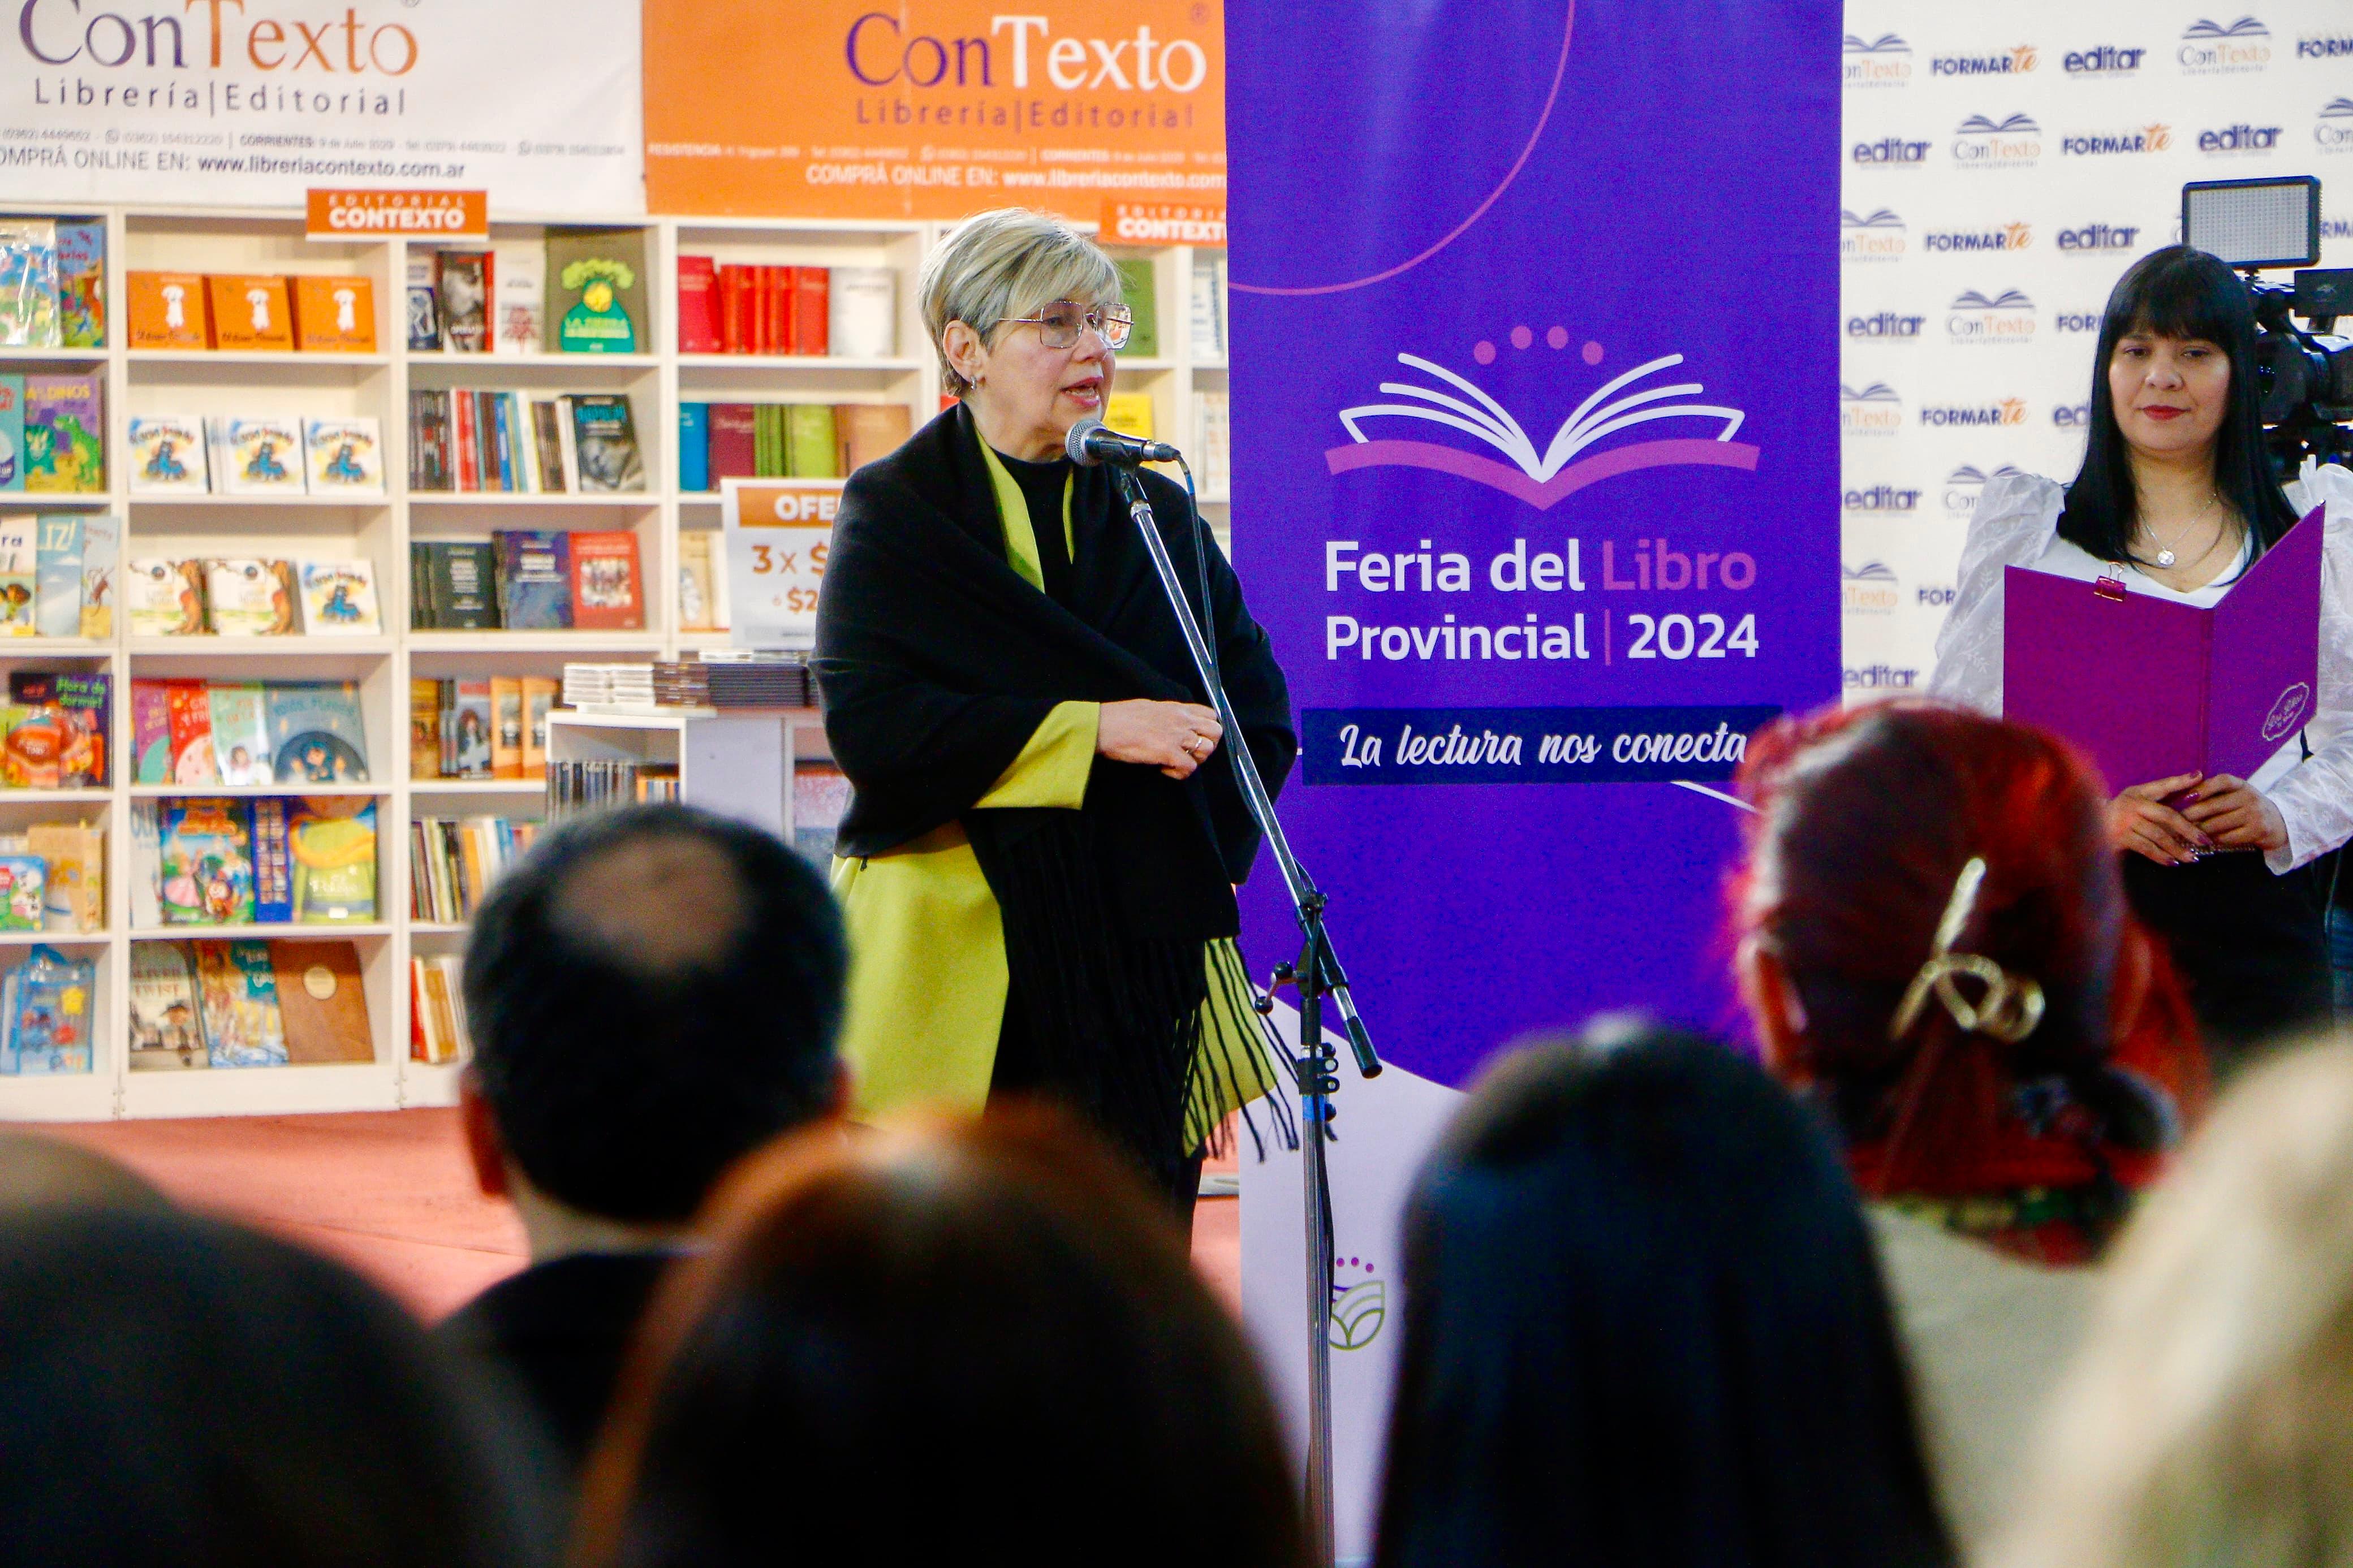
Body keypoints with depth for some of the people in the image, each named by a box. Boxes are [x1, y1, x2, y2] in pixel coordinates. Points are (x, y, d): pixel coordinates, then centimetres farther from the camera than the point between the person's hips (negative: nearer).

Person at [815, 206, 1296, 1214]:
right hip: (956, 960, -3)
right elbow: (869, 722, -10)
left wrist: (1199, 858, -1)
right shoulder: (893, 512, 4)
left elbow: (1259, 712, 16)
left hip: (1143, 961, 3)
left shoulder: (1158, 513, 16)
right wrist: (1091, 729, -15)